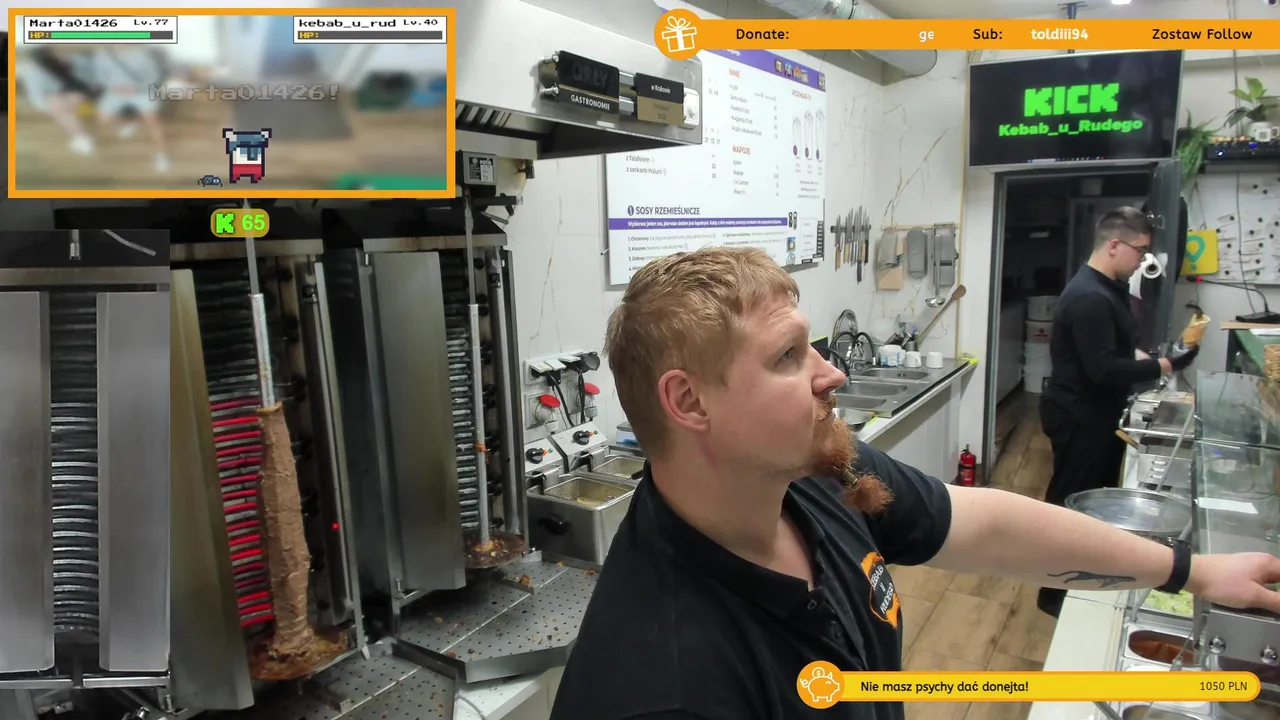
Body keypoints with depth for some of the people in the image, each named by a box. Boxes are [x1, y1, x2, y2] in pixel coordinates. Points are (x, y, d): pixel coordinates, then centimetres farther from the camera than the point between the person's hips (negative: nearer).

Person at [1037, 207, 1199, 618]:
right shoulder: (1089, 298, -24)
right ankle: (1056, 593, 13)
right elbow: (1104, 369, -29)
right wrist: (1163, 366, -21)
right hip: (1079, 418, -11)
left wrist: (1140, 356, 4)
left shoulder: (1110, 288, 10)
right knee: (1071, 504, 0)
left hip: (1098, 414, 11)